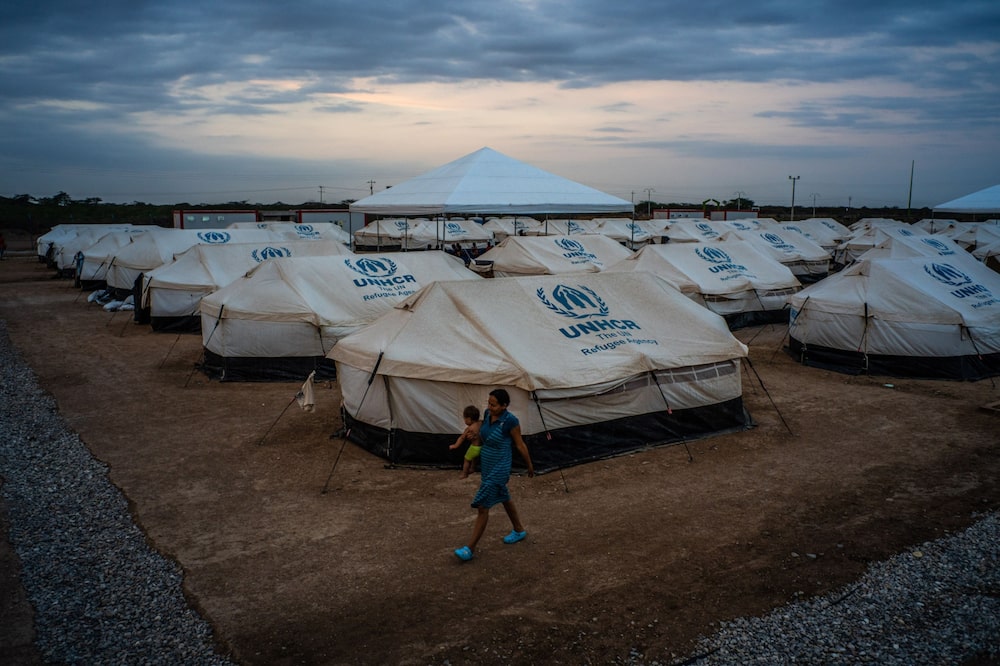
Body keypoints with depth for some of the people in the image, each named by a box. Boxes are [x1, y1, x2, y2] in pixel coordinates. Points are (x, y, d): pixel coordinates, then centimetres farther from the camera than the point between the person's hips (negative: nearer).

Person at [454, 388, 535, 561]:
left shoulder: (510, 421, -22)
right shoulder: (487, 414, -2)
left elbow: (520, 445, -10)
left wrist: (529, 466, 0)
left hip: (499, 469, -8)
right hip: (486, 465, 8)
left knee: (482, 506, -7)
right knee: (504, 498, 25)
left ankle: (470, 548, 0)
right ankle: (519, 530, 45)